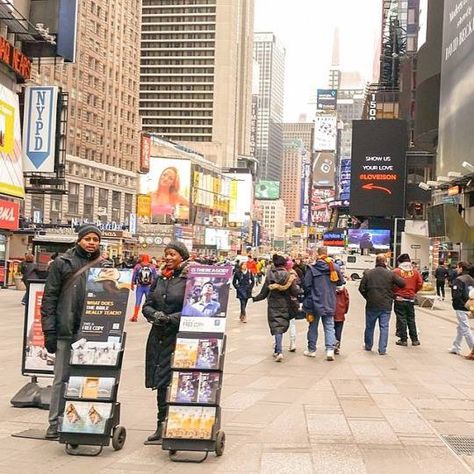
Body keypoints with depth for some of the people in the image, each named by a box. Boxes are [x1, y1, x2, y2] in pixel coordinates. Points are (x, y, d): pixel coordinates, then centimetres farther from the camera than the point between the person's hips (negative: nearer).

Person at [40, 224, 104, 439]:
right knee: (62, 379, 4)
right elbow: (49, 298, 1)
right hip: (66, 331, -2)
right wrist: (49, 331, -5)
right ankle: (55, 423, 13)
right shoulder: (63, 263, 3)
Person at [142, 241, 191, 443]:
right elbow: (147, 305, 14)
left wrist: (171, 318, -16)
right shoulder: (160, 278, 14)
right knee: (160, 381, 9)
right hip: (158, 336, 6)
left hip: (178, 336, -6)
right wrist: (155, 315, -6)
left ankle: (163, 424, 2)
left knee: (167, 381, -8)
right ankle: (162, 428, 18)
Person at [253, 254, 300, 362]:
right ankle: (277, 350, 23)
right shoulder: (289, 276, -5)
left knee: (277, 327, -1)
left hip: (273, 305, -1)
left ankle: (279, 351, -15)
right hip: (285, 306, 1)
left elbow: (263, 293, 1)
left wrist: (254, 298, 17)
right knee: (282, 326, 14)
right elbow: (294, 292, -7)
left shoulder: (269, 276, -4)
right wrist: (298, 288, 14)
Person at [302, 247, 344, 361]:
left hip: (315, 302, -1)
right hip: (330, 303, 2)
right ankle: (330, 349, -8)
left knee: (313, 326, 12)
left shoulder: (312, 268, -12)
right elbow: (341, 282, 8)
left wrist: (307, 303, 3)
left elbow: (307, 286, -8)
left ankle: (311, 349, 21)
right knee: (329, 326, 6)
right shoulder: (335, 267, -4)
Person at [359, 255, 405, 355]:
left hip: (371, 305, 1)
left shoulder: (368, 273, -2)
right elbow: (402, 283, -3)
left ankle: (368, 345, 30)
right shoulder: (390, 274, -5)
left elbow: (361, 288, -2)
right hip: (386, 305, -1)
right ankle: (382, 349, 2)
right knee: (384, 327, 4)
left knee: (369, 326, 16)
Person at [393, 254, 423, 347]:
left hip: (399, 299, -3)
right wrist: (413, 291, 14)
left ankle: (403, 340, 4)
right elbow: (420, 284, -1)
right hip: (411, 299, 3)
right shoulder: (415, 271, 1)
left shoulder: (396, 271, -9)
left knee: (401, 319, 3)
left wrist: (394, 293, 6)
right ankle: (415, 340, 15)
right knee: (411, 320, 13)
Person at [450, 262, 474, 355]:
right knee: (460, 328, 19)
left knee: (465, 329, -4)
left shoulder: (459, 280, -16)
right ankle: (456, 348, 29)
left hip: (461, 307, -9)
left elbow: (456, 295, -23)